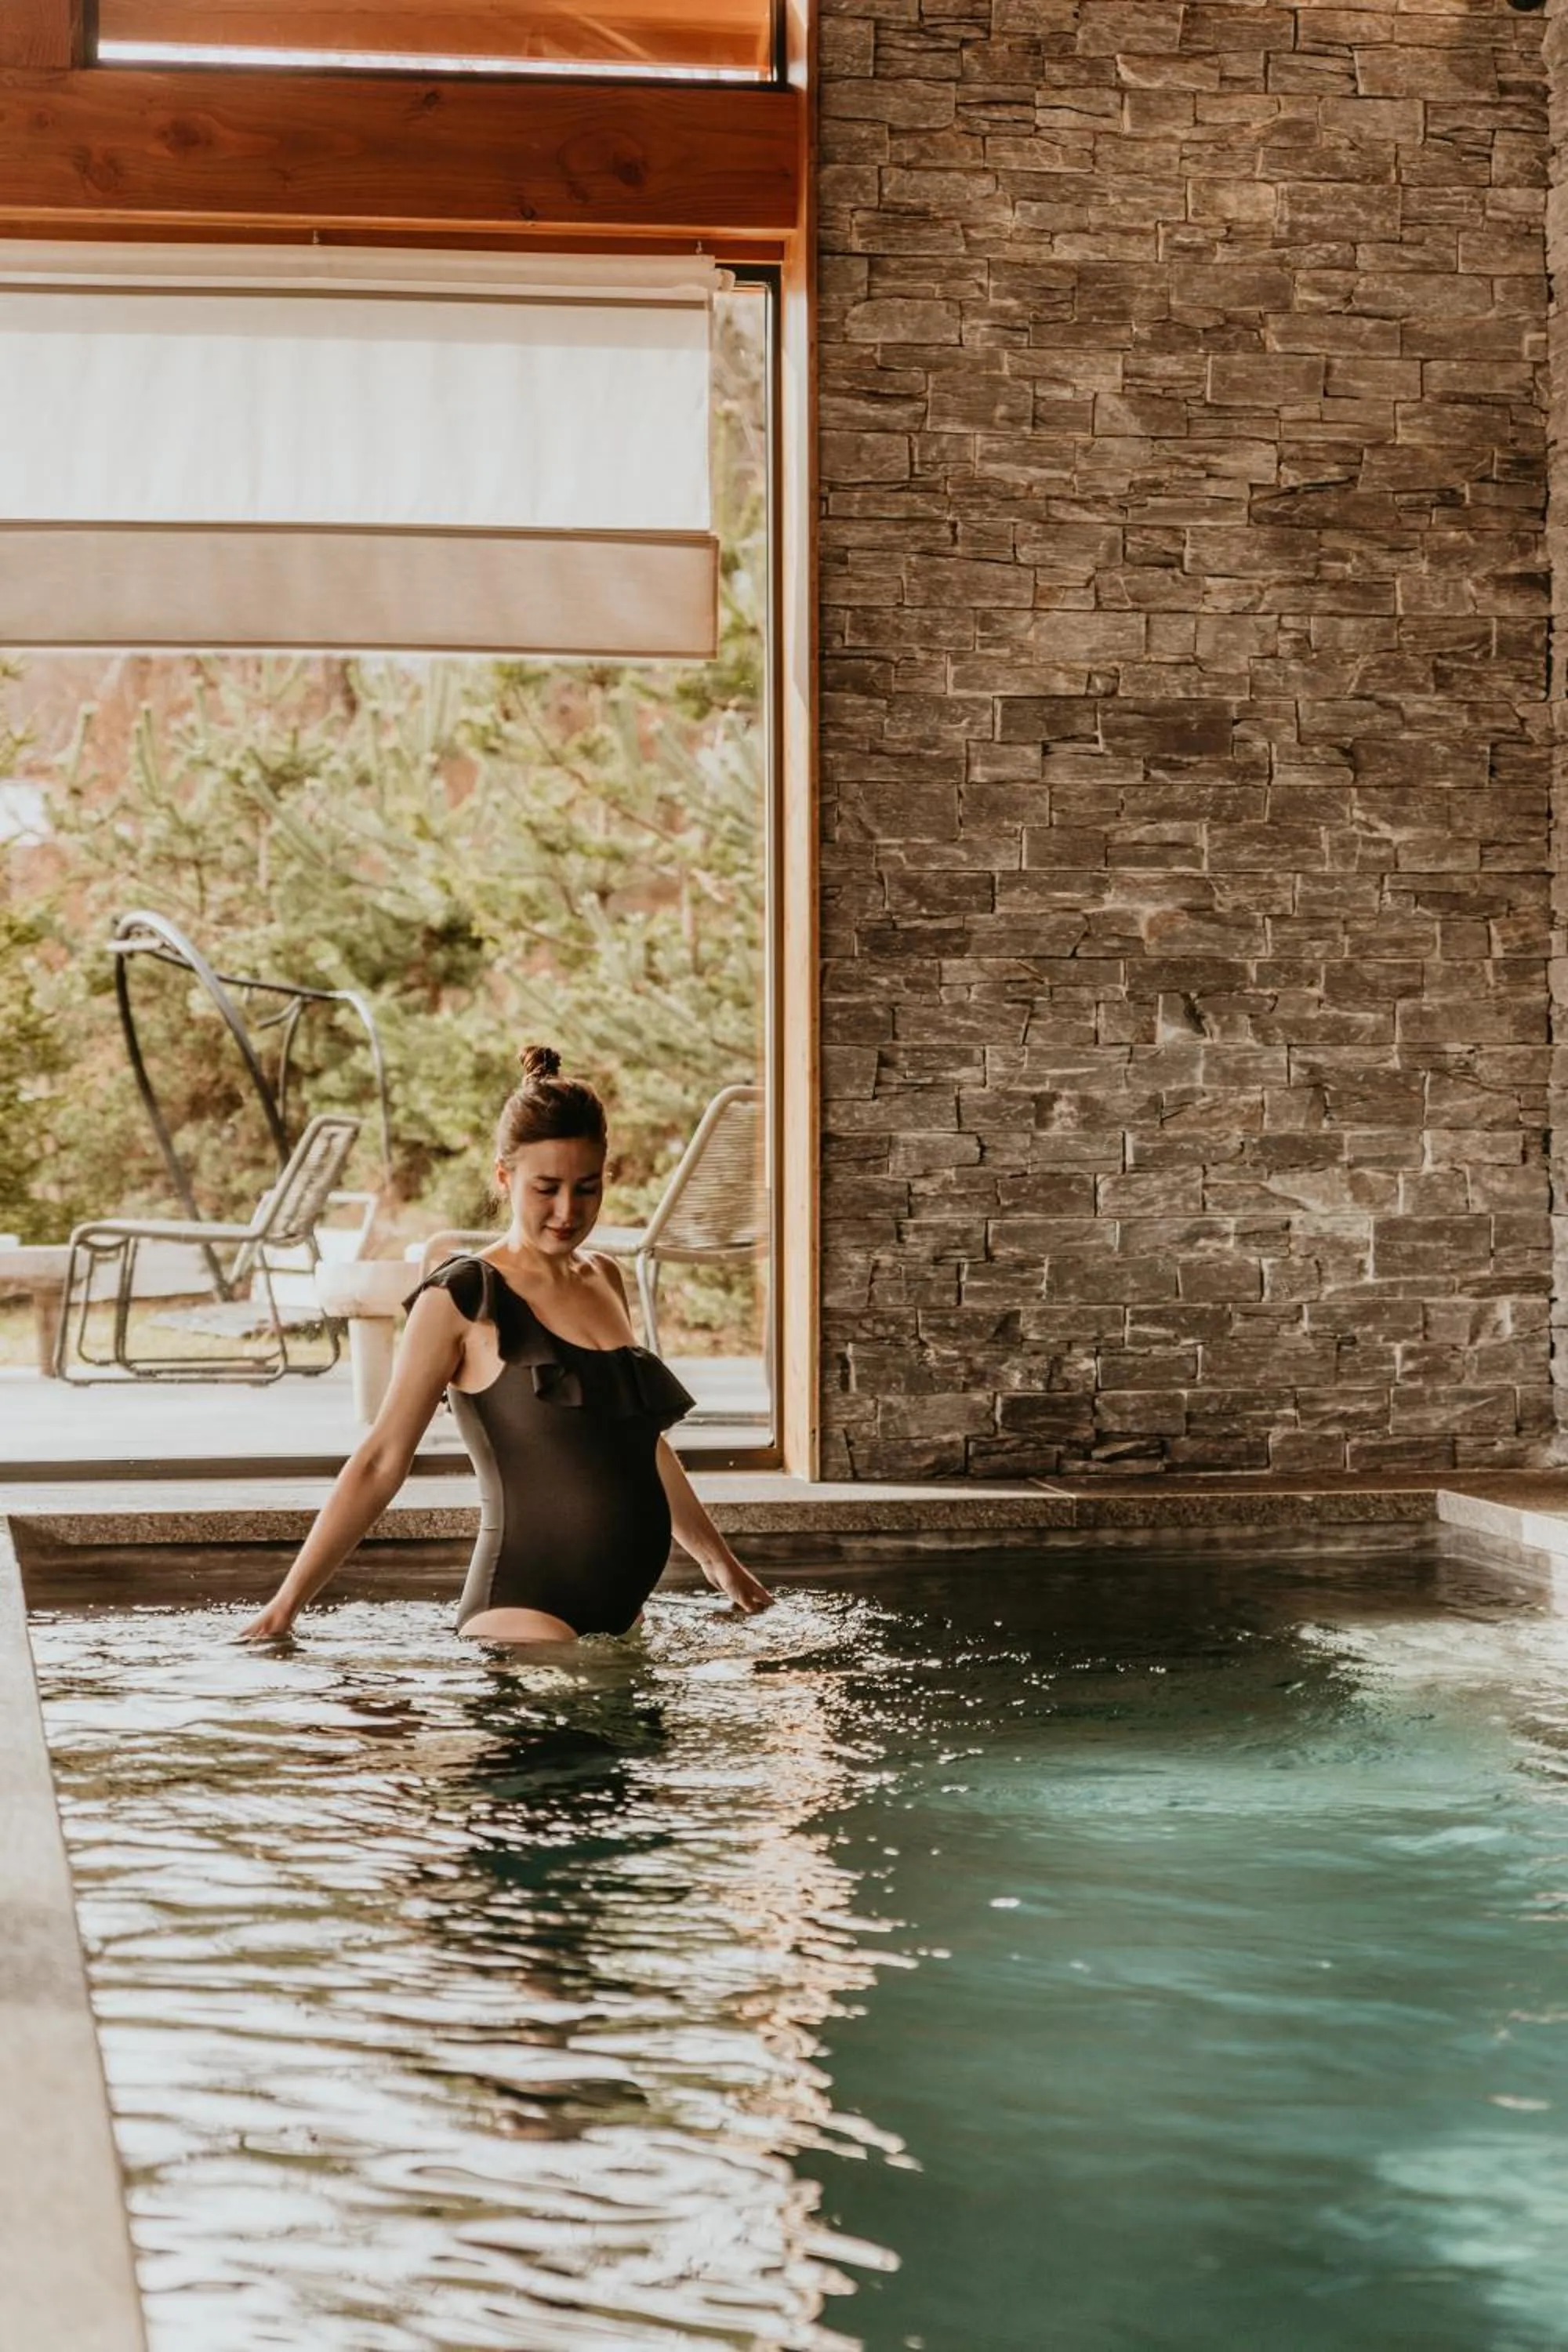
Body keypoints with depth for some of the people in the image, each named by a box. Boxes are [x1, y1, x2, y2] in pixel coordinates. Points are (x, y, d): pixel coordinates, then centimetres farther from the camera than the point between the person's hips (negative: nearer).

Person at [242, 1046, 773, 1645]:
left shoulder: (604, 1280, 15)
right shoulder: (463, 1299, -3)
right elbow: (380, 1462, -3)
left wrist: (719, 1561, 35)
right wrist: (287, 1602, -8)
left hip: (624, 1604, 7)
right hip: (522, 1610, -7)